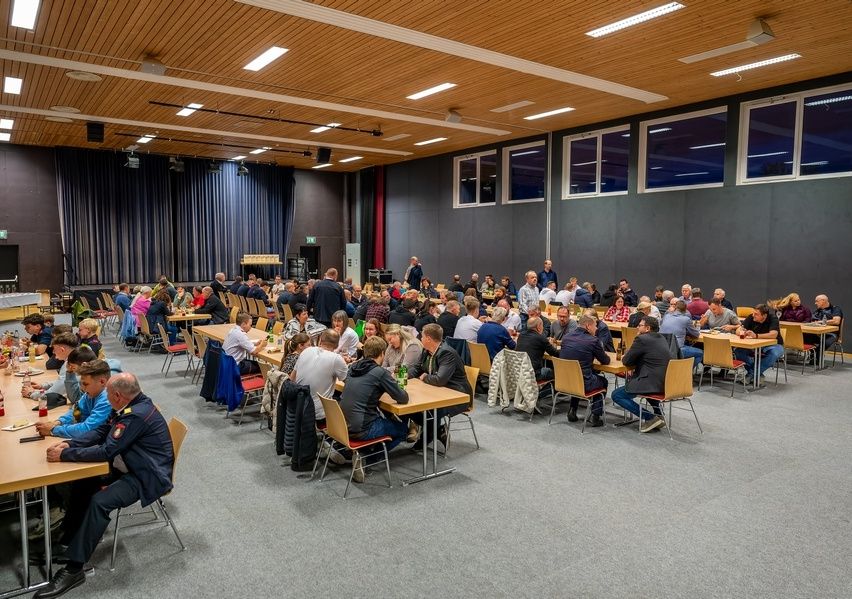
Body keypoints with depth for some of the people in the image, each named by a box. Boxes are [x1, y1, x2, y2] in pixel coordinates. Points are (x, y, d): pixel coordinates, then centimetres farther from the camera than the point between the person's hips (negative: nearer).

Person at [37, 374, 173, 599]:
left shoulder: (137, 415, -28)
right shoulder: (131, 405, 1)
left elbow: (106, 452, -26)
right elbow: (101, 431, 10)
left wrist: (65, 455, -17)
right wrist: (69, 444, -4)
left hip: (148, 476, -10)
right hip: (129, 466, 10)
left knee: (99, 502, -25)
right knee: (81, 483, 8)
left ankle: (74, 570, -15)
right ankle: (66, 541, 19)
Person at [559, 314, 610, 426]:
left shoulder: (566, 337, 4)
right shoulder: (593, 340, -12)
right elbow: (606, 361, 1)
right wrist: (604, 355, 24)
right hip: (583, 384, -5)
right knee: (603, 381, 27)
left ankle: (572, 410, 31)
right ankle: (595, 416, 18)